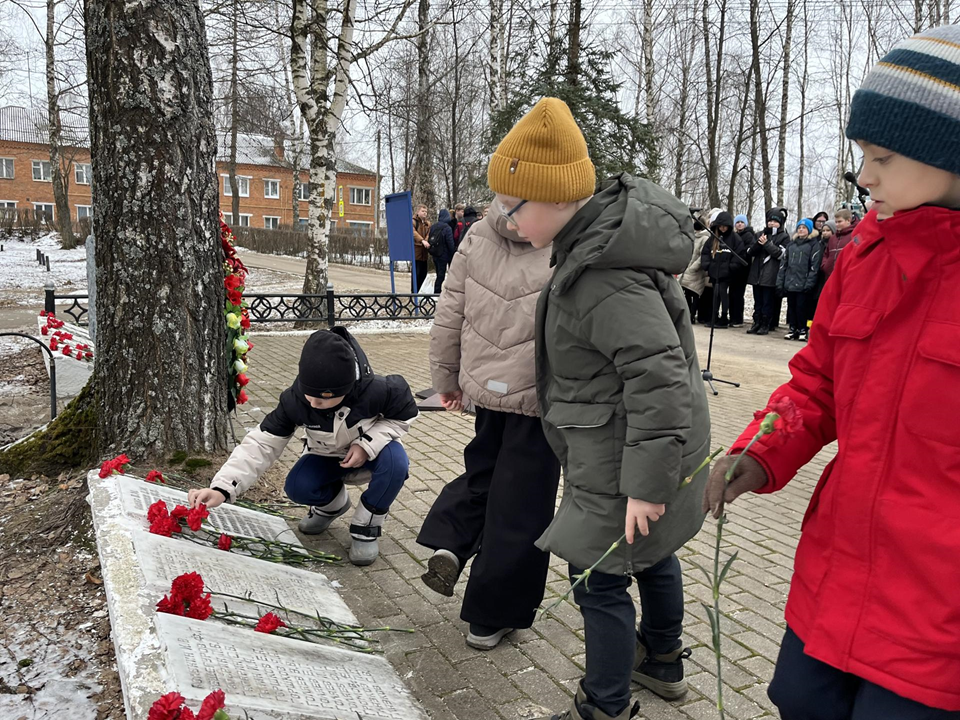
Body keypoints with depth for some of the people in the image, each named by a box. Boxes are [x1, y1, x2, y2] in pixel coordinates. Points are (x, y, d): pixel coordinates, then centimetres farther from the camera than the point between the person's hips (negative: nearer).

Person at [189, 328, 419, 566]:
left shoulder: (376, 391, -36)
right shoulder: (294, 400, -29)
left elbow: (404, 415, -16)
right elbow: (262, 444, -29)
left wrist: (367, 444, -32)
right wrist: (222, 488, -42)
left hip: (371, 450, -2)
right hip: (326, 456, 2)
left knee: (395, 461, -35)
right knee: (297, 487, -25)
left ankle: (366, 527, -11)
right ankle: (332, 502, 13)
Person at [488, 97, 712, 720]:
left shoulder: (604, 275, -30)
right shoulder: (603, 235, 3)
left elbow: (658, 376, -33)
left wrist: (647, 483, -28)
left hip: (622, 462, -10)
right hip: (633, 449, 10)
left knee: (600, 582, 5)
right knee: (651, 553, 26)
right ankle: (662, 662, 50)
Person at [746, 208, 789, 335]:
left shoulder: (784, 237, 4)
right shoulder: (760, 234, 16)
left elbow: (780, 254, -9)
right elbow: (750, 252, 9)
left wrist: (767, 244, -13)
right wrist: (758, 244, -10)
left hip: (771, 276, -4)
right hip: (757, 273, 4)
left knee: (768, 302, -2)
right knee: (757, 301, 9)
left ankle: (766, 325, 3)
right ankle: (757, 323, 15)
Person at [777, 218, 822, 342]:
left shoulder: (814, 244, 1)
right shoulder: (791, 245, 17)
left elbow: (814, 265, -7)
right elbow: (783, 264, 15)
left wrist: (809, 283, -16)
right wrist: (780, 282, 7)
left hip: (803, 284, -5)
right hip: (790, 284, 5)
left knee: (801, 307, -3)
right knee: (791, 307, 8)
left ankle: (802, 331, 7)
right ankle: (793, 329, 16)